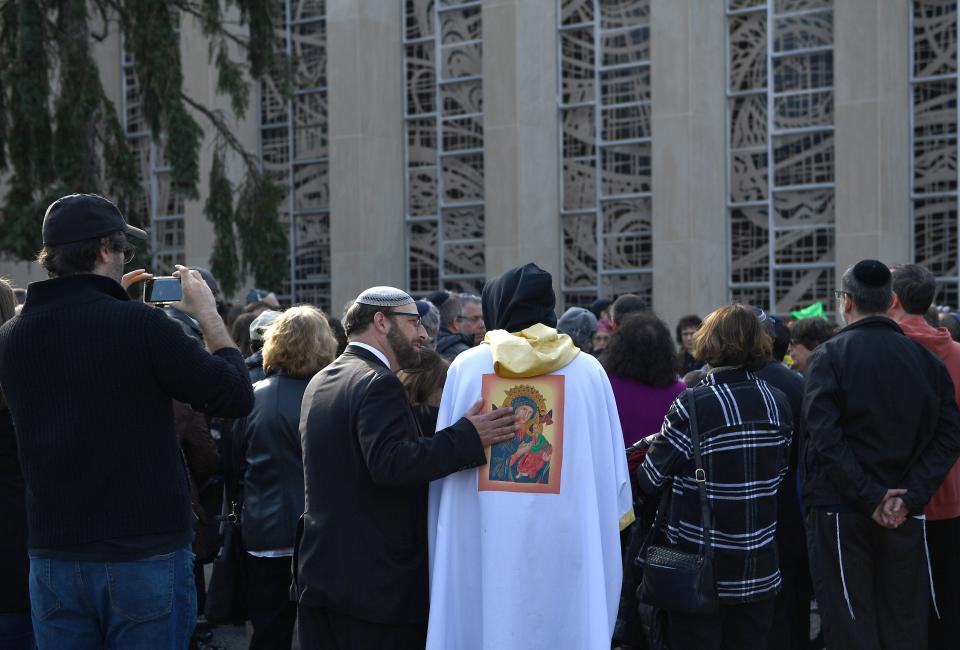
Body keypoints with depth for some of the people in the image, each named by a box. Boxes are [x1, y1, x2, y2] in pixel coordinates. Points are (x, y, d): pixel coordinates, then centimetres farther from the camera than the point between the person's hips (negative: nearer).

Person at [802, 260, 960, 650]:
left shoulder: (828, 358, -6)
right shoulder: (926, 359, 6)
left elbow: (826, 438, -17)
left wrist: (870, 496, -15)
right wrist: (909, 496, -8)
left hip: (841, 510, -4)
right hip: (904, 513, 4)